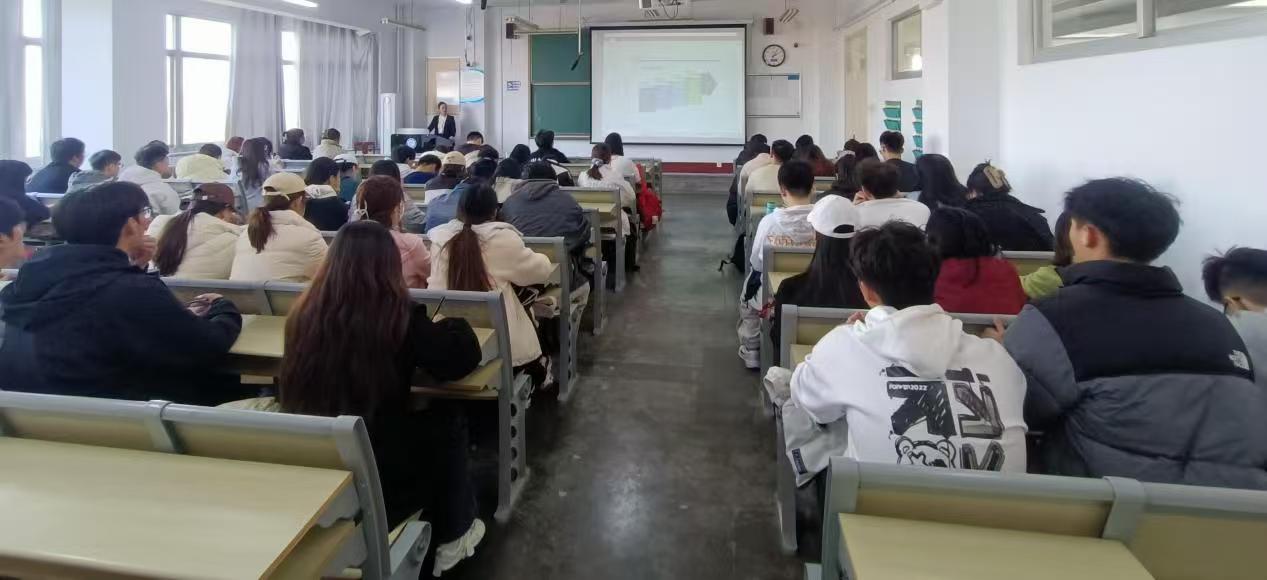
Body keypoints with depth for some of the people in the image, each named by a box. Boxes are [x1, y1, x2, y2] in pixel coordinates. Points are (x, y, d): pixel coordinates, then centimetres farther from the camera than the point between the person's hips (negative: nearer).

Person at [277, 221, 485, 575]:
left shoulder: (304, 313, -4)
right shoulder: (397, 315, -16)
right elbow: (463, 358, -7)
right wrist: (450, 326, 15)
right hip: (378, 483, -4)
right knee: (448, 420, 22)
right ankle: (452, 539, 33)